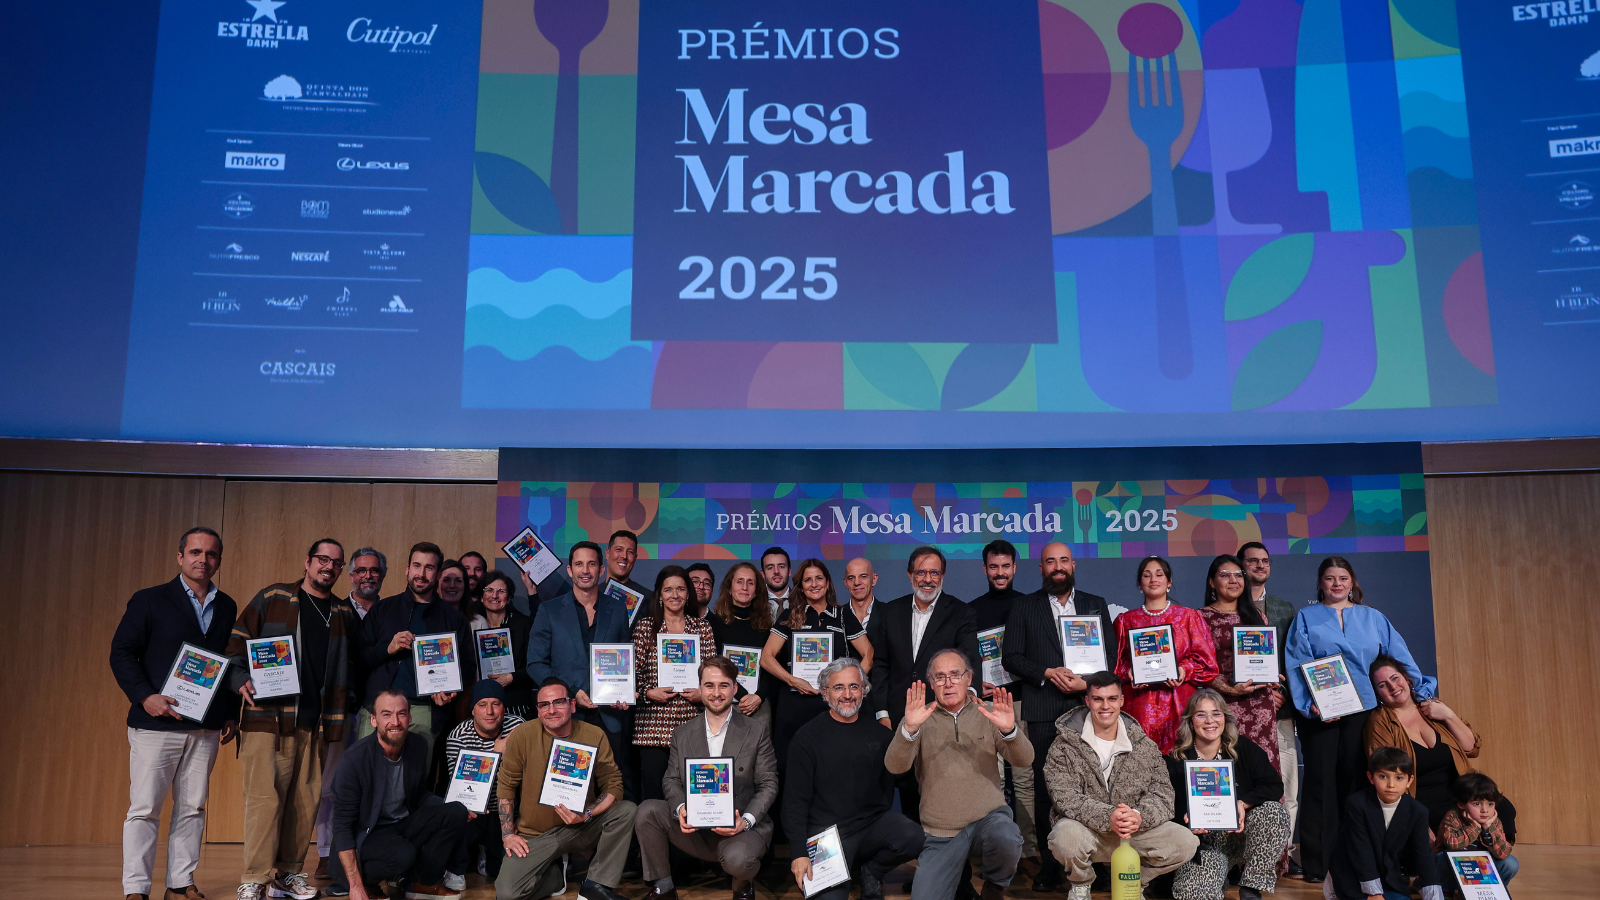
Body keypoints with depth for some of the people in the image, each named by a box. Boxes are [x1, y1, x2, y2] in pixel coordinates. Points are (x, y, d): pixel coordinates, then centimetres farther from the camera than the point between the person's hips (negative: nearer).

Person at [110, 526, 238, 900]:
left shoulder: (226, 607, 12)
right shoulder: (149, 600, 1)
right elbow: (122, 653, -3)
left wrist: (230, 714, 9)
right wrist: (145, 696, -15)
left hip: (207, 727, 4)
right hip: (155, 723, -4)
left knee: (193, 808, 7)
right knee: (144, 808, -1)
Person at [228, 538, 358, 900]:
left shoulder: (345, 615, 16)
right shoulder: (272, 598, 5)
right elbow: (236, 641, 3)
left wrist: (345, 711, 13)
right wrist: (241, 680, -11)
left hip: (319, 724, 4)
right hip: (269, 718, -4)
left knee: (306, 801, 6)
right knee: (264, 797, -7)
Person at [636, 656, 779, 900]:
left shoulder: (756, 733, -1)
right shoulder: (682, 734, 8)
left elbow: (768, 784, -4)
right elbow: (672, 780, 6)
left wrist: (746, 820, -20)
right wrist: (680, 808, -17)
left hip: (742, 828, -3)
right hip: (694, 829, 3)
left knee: (736, 859, -35)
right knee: (647, 810, -19)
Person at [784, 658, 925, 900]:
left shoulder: (881, 735, 6)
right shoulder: (808, 736, -2)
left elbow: (889, 785, 13)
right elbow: (795, 799, -3)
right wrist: (799, 853, -11)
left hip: (873, 825, 2)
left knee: (914, 840, -26)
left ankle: (870, 871, 4)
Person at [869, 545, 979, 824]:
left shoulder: (961, 614, 1)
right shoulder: (890, 613, 10)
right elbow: (879, 664, 9)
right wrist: (882, 713, 1)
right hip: (899, 718, 3)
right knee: (907, 789, 9)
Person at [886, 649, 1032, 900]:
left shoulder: (986, 714, 3)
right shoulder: (919, 719, 0)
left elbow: (1024, 760, -6)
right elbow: (896, 766, -14)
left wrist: (1009, 730, -28)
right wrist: (909, 728, -33)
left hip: (989, 815, -1)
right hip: (941, 832, 1)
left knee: (1007, 842, -33)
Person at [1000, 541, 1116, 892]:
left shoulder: (1096, 604, 14)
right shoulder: (1023, 606, 10)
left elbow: (1110, 655, 10)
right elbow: (1011, 657, 4)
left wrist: (1087, 683, -7)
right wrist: (1047, 673, -9)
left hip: (1087, 706, 1)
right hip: (1043, 711, -1)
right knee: (1045, 789, -1)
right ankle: (1049, 866, 7)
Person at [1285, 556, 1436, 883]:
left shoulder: (1373, 618, 14)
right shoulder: (1306, 618, 6)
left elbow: (1401, 658, 13)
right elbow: (1297, 666, -2)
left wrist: (1423, 690, 4)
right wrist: (1308, 705, -13)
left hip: (1362, 709, 2)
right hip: (1320, 712, -2)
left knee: (1355, 781, 4)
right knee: (1321, 782, -2)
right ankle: (1317, 864, 1)